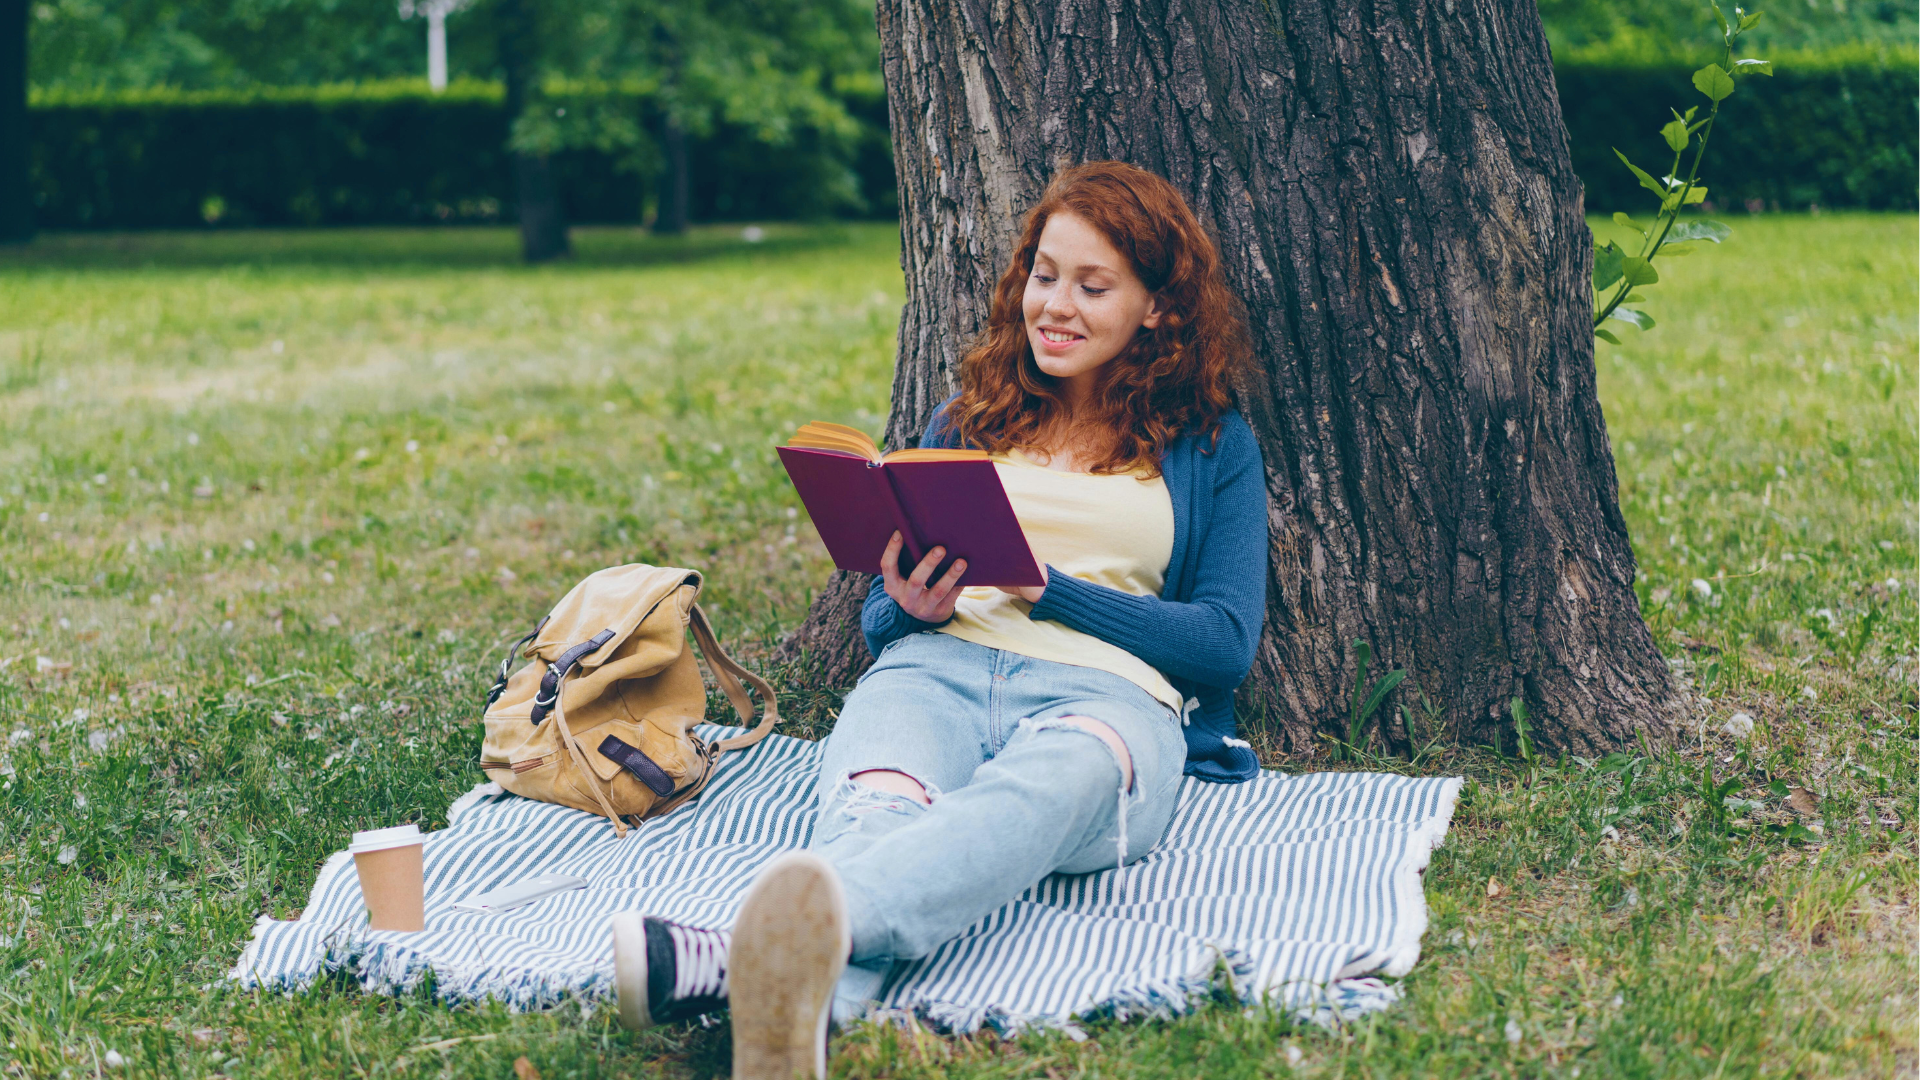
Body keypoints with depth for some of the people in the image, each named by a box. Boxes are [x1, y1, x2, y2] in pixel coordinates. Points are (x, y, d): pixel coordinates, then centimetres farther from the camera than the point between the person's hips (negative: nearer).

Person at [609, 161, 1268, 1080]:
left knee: (1053, 781, -43)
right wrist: (909, 609, 0)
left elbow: (1228, 642, 7)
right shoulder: (968, 418, 27)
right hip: (936, 668, 3)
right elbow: (883, 615, 27)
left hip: (1108, 692, -3)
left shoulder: (1211, 445, 19)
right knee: (876, 808, -37)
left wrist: (1047, 588, -4)